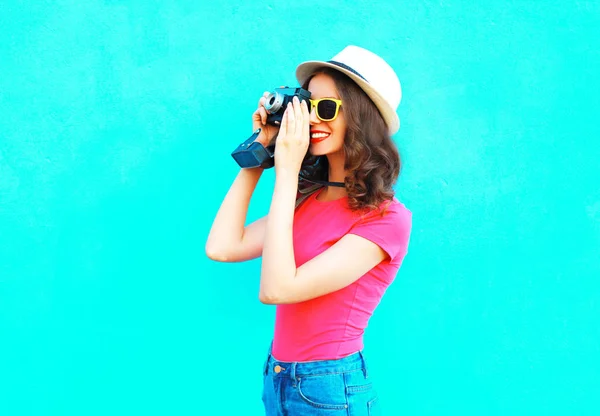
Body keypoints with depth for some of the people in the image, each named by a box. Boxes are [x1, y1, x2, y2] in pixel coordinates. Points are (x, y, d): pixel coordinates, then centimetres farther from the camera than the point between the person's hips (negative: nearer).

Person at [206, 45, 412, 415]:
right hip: (277, 379, 7)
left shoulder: (385, 217, -18)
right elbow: (222, 248, -5)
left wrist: (286, 172, -22)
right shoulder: (308, 196, 3)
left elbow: (276, 289, -25)